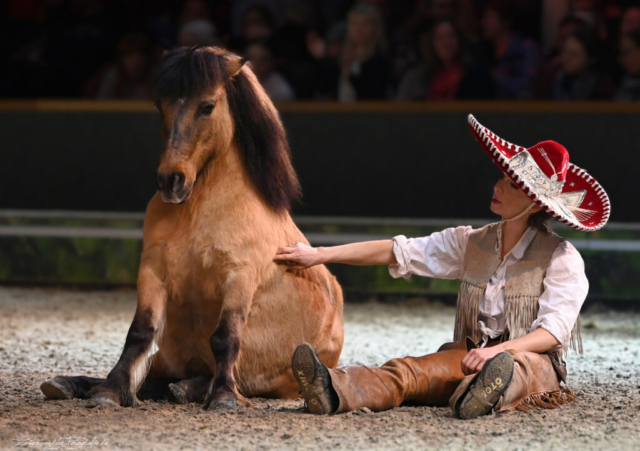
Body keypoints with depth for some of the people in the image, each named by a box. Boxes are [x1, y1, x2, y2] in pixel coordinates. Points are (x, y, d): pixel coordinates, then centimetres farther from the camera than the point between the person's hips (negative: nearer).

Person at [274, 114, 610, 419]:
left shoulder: (561, 258, -1)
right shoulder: (471, 243, 15)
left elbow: (553, 331, -12)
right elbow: (398, 252, 12)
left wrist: (498, 350, -30)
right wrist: (320, 255, 6)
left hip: (531, 360, -4)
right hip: (470, 357, 4)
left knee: (512, 368, -42)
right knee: (411, 369, -29)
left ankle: (489, 394, -77)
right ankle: (336, 392, -57)